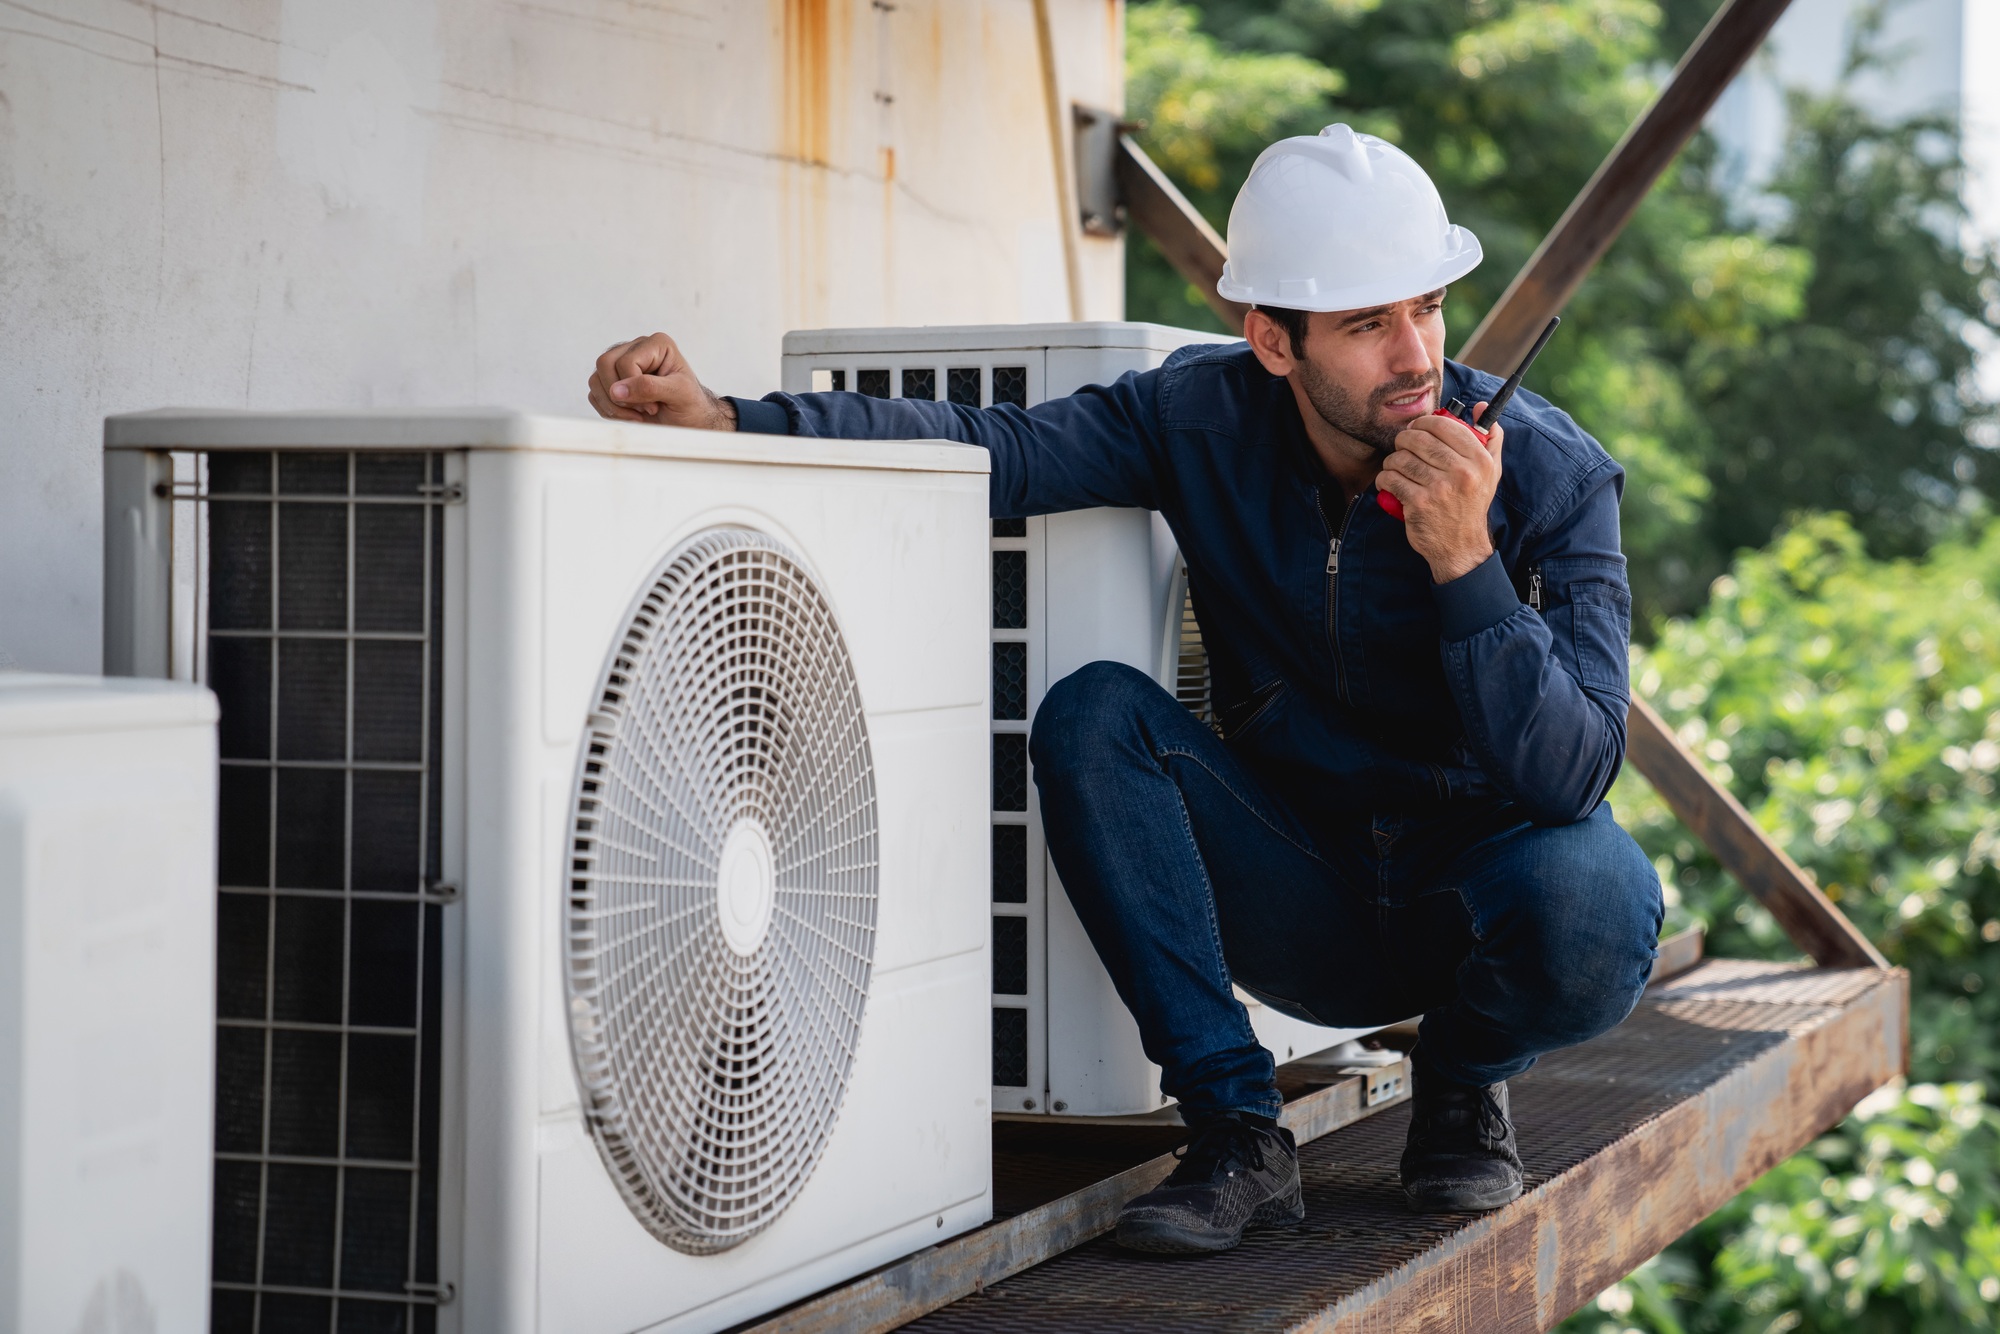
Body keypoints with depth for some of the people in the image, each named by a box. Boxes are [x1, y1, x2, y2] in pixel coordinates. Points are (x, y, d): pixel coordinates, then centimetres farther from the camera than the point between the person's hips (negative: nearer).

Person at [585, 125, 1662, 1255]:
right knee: (1093, 714, -23)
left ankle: (1466, 1076, 1)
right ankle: (1238, 1131, -17)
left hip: (1479, 887, -2)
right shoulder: (1208, 418, -11)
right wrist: (721, 418, -34)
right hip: (1305, 900, 2)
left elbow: (1571, 775, -27)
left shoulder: (1554, 477, -19)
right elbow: (994, 451, -22)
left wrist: (1464, 558, -38)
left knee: (1593, 898, -37)